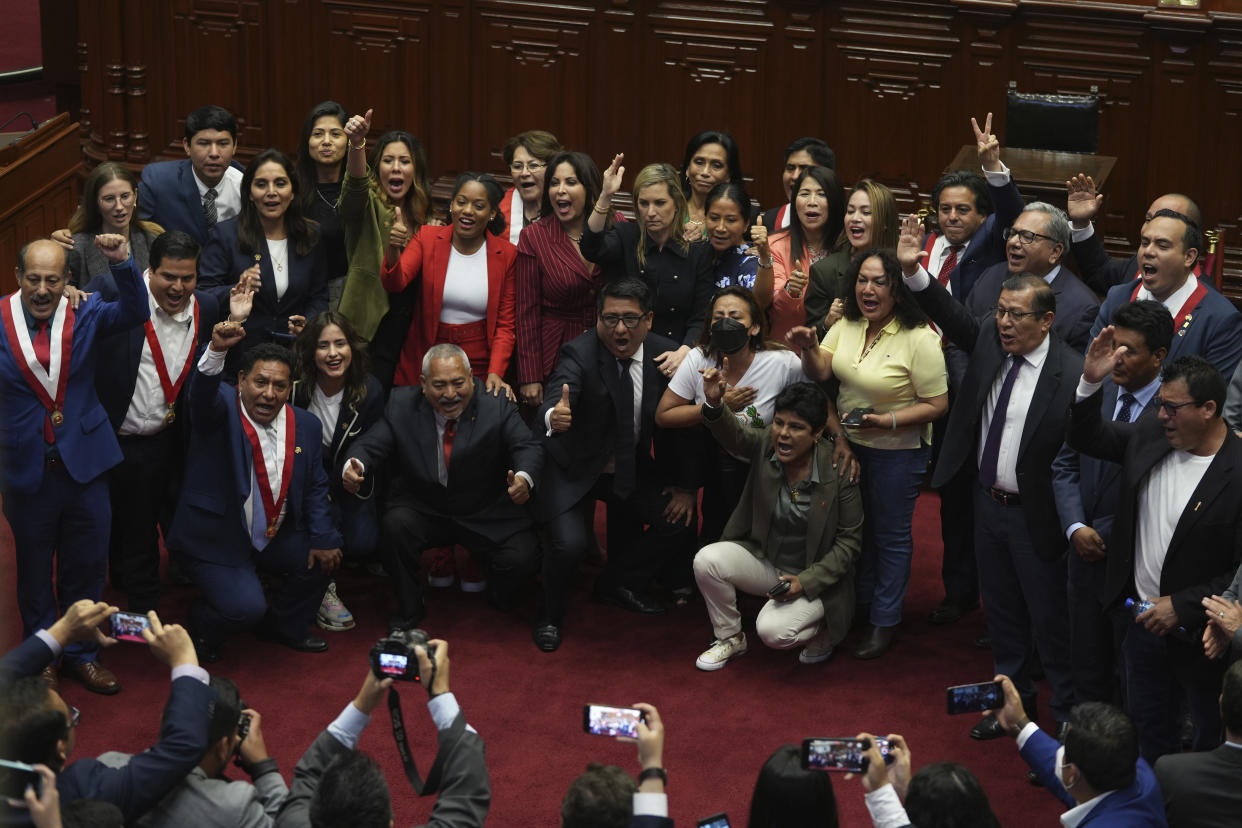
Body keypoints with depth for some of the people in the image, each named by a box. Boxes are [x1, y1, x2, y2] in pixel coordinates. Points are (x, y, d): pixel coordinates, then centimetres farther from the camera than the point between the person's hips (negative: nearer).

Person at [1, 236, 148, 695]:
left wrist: (122, 262, -36)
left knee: (86, 566, 12)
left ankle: (81, 654, 29)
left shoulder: (86, 312, -5)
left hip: (84, 464, 1)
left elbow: (133, 311, -21)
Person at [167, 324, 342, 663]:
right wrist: (216, 350, -57)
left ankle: (285, 628, 20)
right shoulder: (221, 409, -13)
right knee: (245, 608, -23)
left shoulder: (306, 425, 2)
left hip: (276, 537, 6)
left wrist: (322, 539, -4)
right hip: (217, 539, -6)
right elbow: (202, 391, -36)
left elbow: (315, 487, 8)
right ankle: (202, 628, 14)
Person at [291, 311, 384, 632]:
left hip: (344, 483, 2)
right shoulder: (294, 387, -15)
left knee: (361, 544, -22)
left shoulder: (370, 391, -10)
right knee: (326, 516, -34)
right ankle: (322, 589, -12)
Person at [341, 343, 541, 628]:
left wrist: (524, 478, -46)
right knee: (394, 524, -29)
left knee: (519, 559, -23)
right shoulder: (402, 405, -7)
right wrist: (354, 466, -37)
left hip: (487, 516, -1)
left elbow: (527, 447, -21)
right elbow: (370, 444, -11)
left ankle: (497, 595, 18)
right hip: (424, 509, 1)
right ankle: (409, 610, -5)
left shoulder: (497, 406, -12)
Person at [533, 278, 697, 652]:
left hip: (632, 469, 5)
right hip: (575, 468, -5)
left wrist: (683, 485, -2)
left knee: (679, 521, -6)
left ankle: (619, 583, 21)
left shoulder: (665, 354, -9)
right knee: (569, 544, -23)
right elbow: (554, 402, -41)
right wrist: (554, 417, -65)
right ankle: (550, 615, 8)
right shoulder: (579, 354, -23)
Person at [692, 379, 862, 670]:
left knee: (773, 630, -27)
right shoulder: (764, 445, -9)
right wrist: (714, 403, -52)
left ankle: (821, 631, 9)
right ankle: (730, 638, 4)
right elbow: (733, 435, -30)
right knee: (706, 559, -21)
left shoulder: (838, 471, -18)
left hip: (813, 577, -4)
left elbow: (850, 540, -11)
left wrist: (805, 582, -19)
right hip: (764, 560, 4)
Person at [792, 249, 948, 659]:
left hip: (898, 452, -6)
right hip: (849, 443, 6)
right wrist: (809, 349, -29)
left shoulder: (919, 339, -21)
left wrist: (888, 421, -30)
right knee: (859, 526, 21)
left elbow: (936, 405, -19)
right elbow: (820, 371, -8)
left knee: (891, 535, 8)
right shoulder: (847, 325, -2)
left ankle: (884, 622, 22)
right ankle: (861, 601, 40)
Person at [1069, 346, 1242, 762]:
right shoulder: (1149, 438, -4)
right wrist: (1090, 382, -7)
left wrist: (1182, 605, -20)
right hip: (1144, 618, 6)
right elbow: (1085, 436, 11)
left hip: (1200, 633, -6)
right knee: (1149, 728, 22)